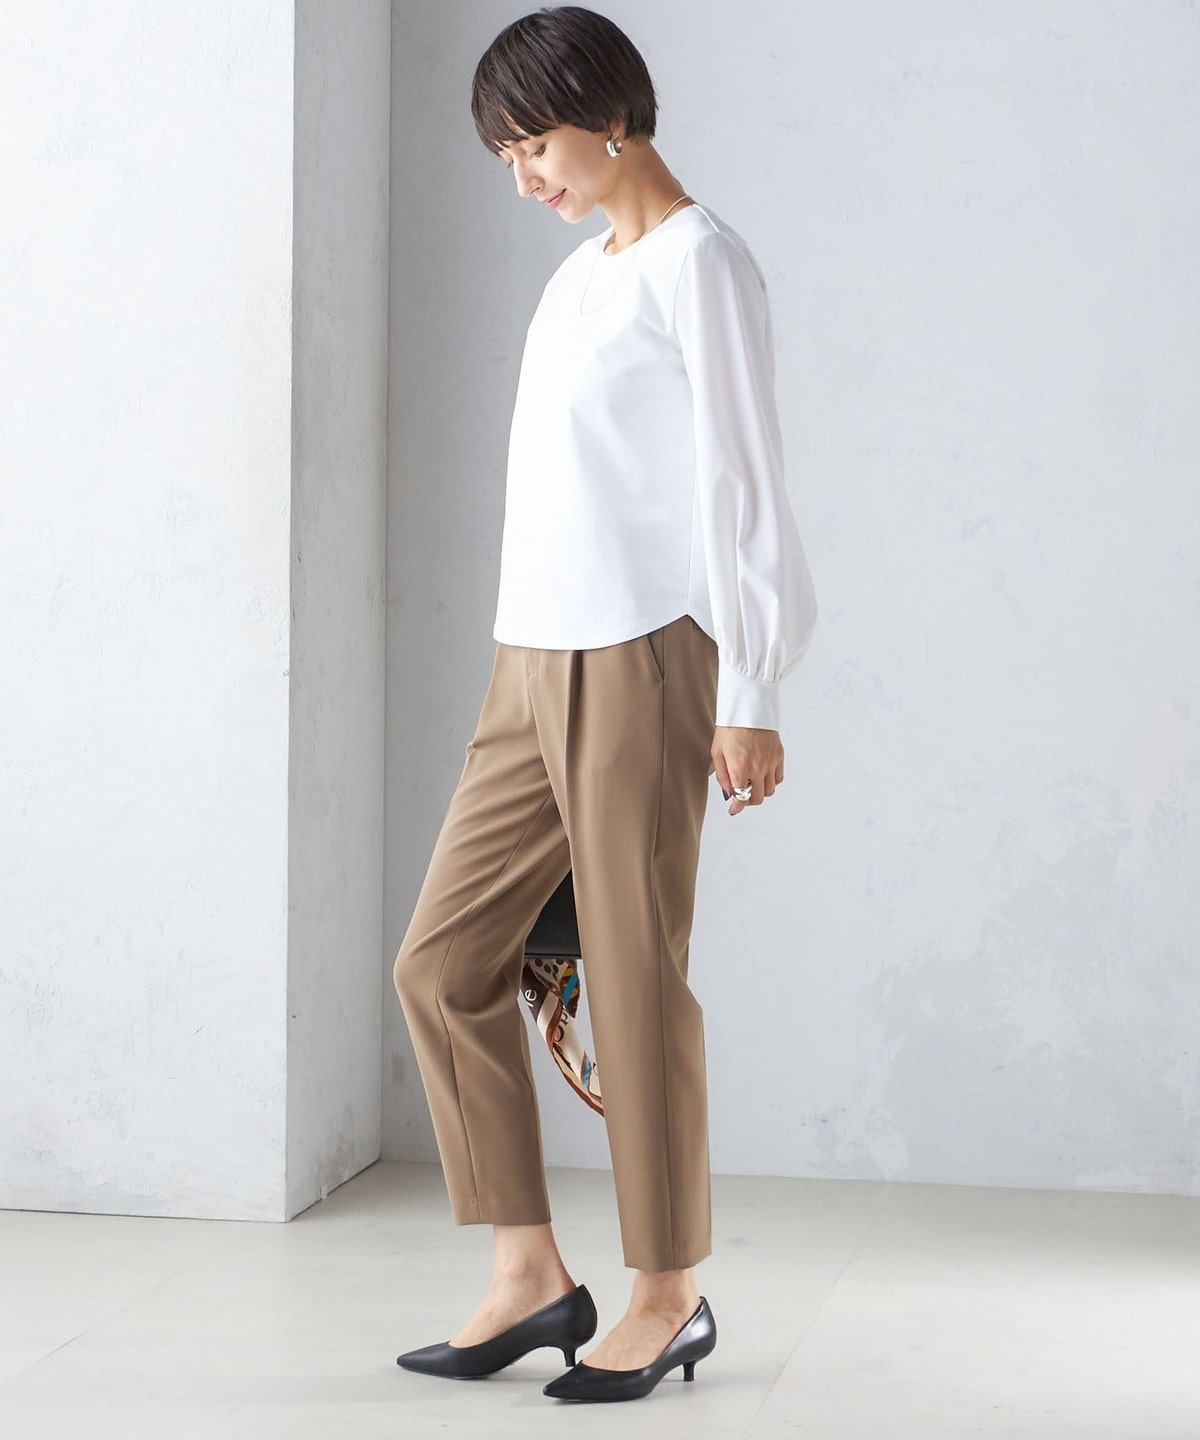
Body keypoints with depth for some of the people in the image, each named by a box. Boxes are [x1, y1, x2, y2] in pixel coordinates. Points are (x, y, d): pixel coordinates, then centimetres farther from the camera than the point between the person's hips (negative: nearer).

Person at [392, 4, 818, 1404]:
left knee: (636, 977, -2)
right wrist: (529, 677, 18)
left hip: (639, 661, -9)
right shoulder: (578, 276, 18)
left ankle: (669, 1294, 11)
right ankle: (530, 1274, 13)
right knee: (443, 961, 5)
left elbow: (742, 483, -10)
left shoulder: (697, 265, -7)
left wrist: (746, 696, -13)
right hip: (531, 667, 9)